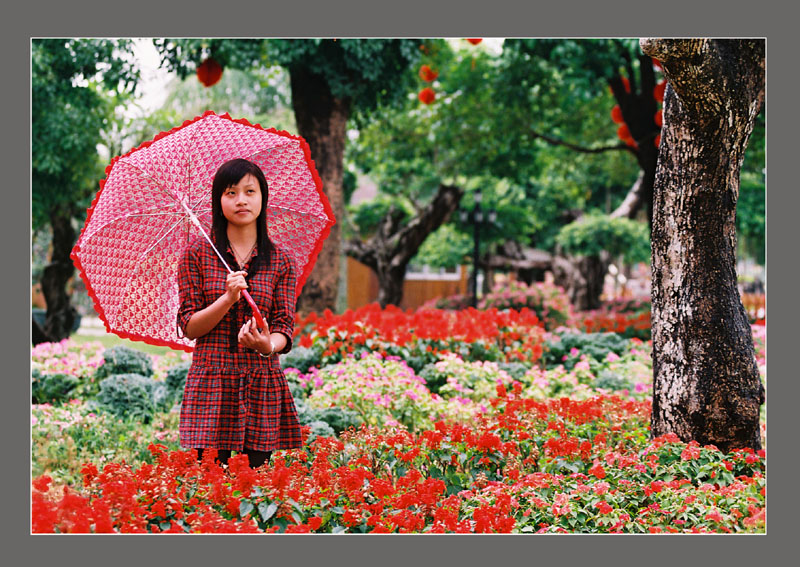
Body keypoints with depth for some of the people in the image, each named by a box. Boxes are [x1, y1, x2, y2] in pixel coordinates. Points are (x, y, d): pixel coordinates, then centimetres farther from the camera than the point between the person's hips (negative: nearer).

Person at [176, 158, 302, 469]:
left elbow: (285, 326, 1)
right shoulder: (198, 254, 4)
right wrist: (228, 298, -16)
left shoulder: (280, 261, 7)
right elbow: (189, 326, 0)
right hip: (211, 383, -1)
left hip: (263, 384, 1)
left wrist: (268, 345, -22)